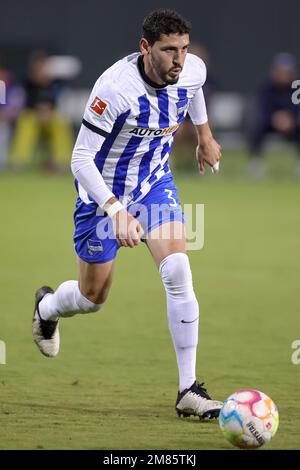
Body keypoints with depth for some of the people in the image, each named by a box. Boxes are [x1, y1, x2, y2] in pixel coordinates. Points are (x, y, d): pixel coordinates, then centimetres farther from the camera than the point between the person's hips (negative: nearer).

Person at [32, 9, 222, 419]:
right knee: (93, 297, 10)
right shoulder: (115, 89, -33)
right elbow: (81, 159, -28)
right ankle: (47, 307, 49)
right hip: (105, 192, -4)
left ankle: (189, 390, -14)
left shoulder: (193, 71, -16)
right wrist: (117, 212, -38)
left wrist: (205, 135, 26)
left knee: (178, 272, -19)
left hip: (155, 183, 4)